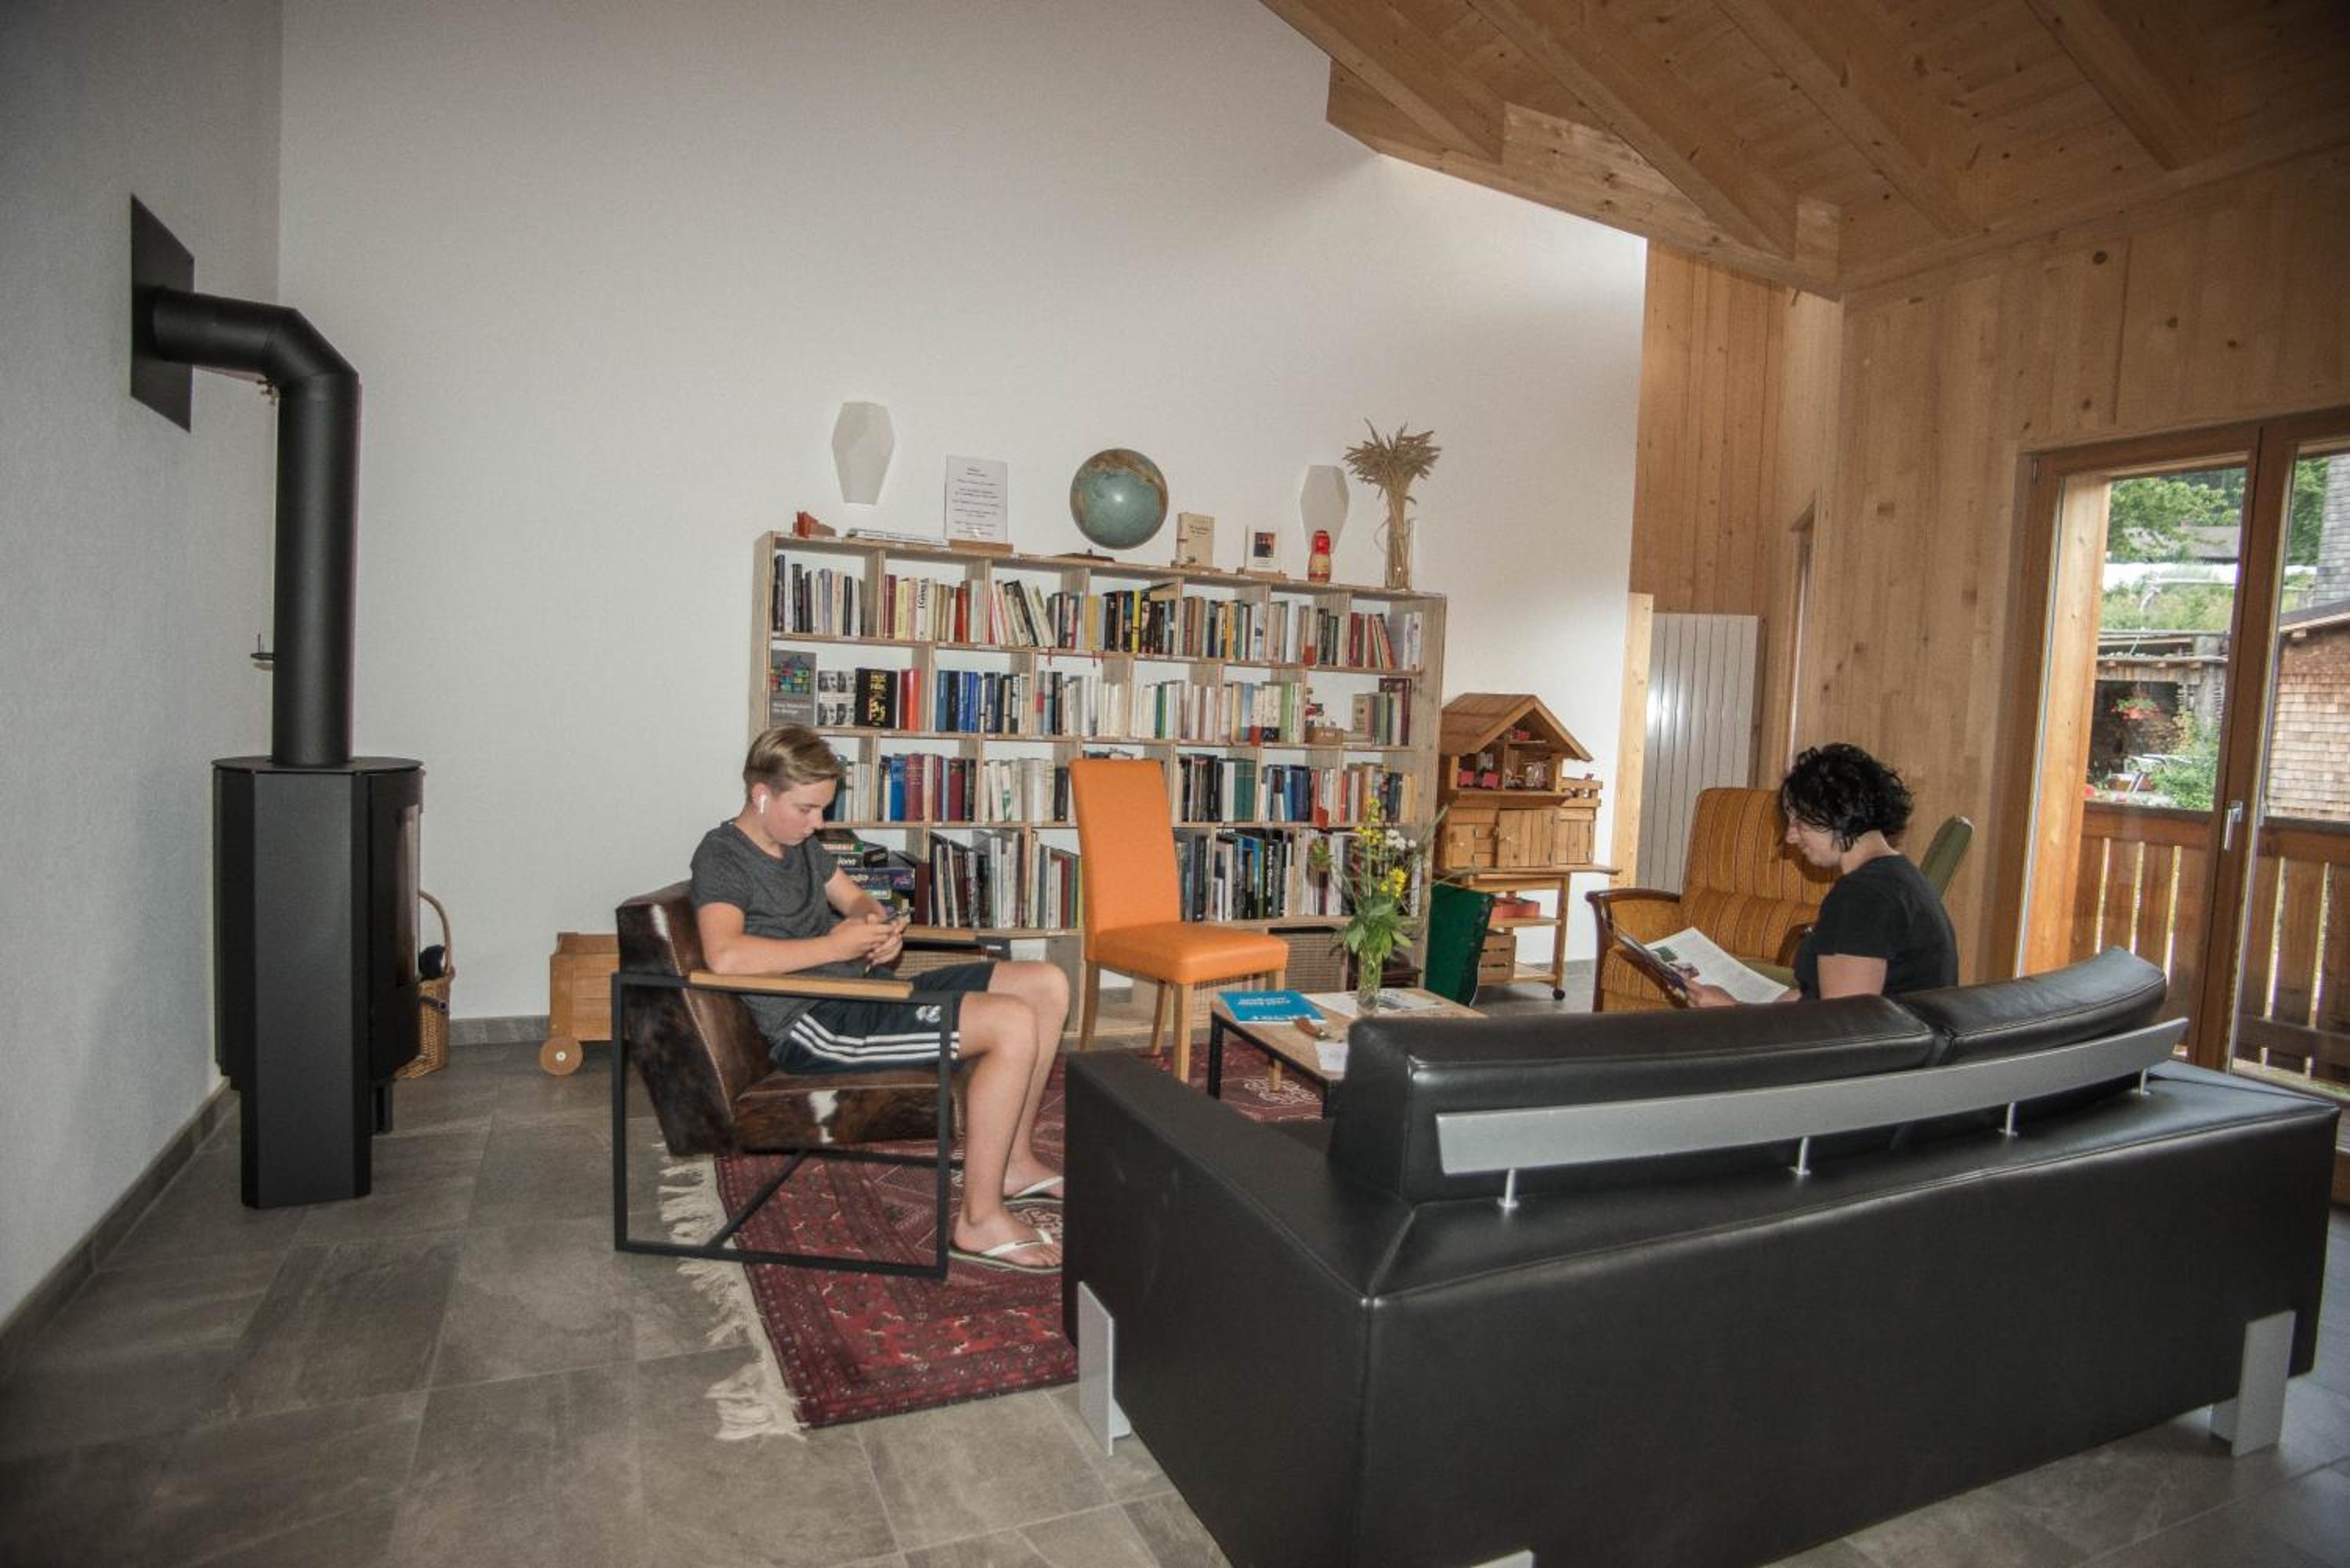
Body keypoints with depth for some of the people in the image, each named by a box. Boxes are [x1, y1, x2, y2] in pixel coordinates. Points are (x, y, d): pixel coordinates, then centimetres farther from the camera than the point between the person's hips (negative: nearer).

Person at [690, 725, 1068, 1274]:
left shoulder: (799, 842, 17)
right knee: (1014, 1025, -24)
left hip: (863, 988, 10)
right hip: (813, 1024, -10)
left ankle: (1014, 1164, 13)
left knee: (1047, 986, 3)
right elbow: (724, 955, -28)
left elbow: (853, 897, 29)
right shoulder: (722, 854, -11)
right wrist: (836, 946, -21)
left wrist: (878, 922, 3)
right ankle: (980, 1219, -14)